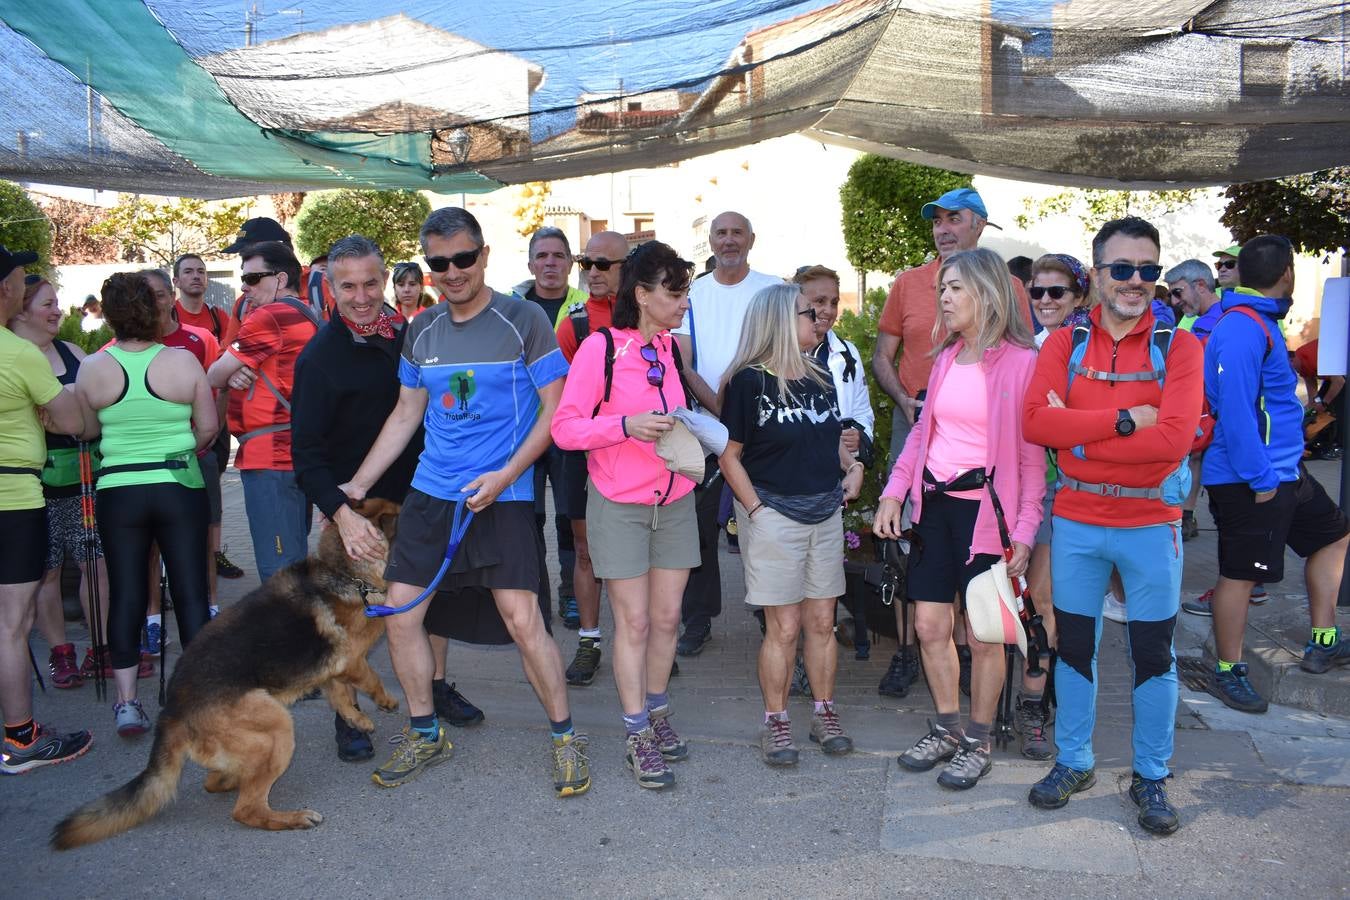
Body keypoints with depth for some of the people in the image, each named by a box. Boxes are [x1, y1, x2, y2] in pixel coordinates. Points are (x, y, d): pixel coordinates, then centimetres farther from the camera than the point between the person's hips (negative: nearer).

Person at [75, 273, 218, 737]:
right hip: (180, 487, -1)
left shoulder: (92, 369, -4)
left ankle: (127, 700, 13)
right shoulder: (183, 362, -8)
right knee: (190, 591, 6)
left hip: (118, 489, 1)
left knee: (125, 595, 9)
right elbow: (208, 428, -2)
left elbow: (86, 430, 7)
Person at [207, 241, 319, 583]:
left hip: (271, 456, -10)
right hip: (296, 451, 10)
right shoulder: (308, 317, 18)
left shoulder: (268, 317, -12)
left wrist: (231, 374, 17)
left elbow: (214, 378, -5)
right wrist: (236, 374, -1)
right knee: (293, 560, 16)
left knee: (278, 570, -7)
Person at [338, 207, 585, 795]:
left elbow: (555, 409, -7)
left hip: (502, 494, -5)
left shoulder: (523, 321, -7)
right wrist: (355, 486, 11)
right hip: (430, 491, 6)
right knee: (399, 614, 5)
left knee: (522, 619, -10)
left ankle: (565, 737, 11)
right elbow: (405, 415, 16)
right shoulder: (421, 331, 8)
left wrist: (505, 476, -16)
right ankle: (424, 735, 25)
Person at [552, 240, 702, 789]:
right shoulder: (600, 348, -13)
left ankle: (657, 715, 29)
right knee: (633, 622, 1)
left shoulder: (673, 349, 5)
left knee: (667, 617, 10)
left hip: (674, 502, 5)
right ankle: (638, 738, 15)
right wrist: (626, 425, -27)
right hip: (619, 506, -5)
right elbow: (564, 428, -15)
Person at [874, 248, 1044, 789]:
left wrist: (1024, 531, -14)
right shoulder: (946, 356, 9)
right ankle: (947, 729, 29)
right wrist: (894, 492, 5)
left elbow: (1032, 455, -10)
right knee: (930, 626, 10)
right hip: (935, 502, 6)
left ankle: (979, 744, 23)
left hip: (986, 508, -6)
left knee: (983, 636, 5)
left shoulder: (1022, 362, -11)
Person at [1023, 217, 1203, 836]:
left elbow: (1175, 436, -19)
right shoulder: (1064, 344, 1)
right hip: (1075, 522, 2)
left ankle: (1151, 778, 28)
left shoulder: (1179, 346, -4)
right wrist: (1125, 420, -21)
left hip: (1151, 523, -1)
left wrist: (1079, 434, -16)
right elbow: (1036, 421, -15)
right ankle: (1073, 762, 31)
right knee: (1075, 645, 13)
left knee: (1153, 654, 10)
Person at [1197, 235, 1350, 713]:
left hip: (1284, 470, 11)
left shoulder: (1260, 323, 11)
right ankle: (1227, 672, 13)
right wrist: (1261, 478, -23)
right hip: (1249, 479, -11)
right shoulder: (1242, 329, -20)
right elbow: (1234, 408, -26)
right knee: (1240, 574, -1)